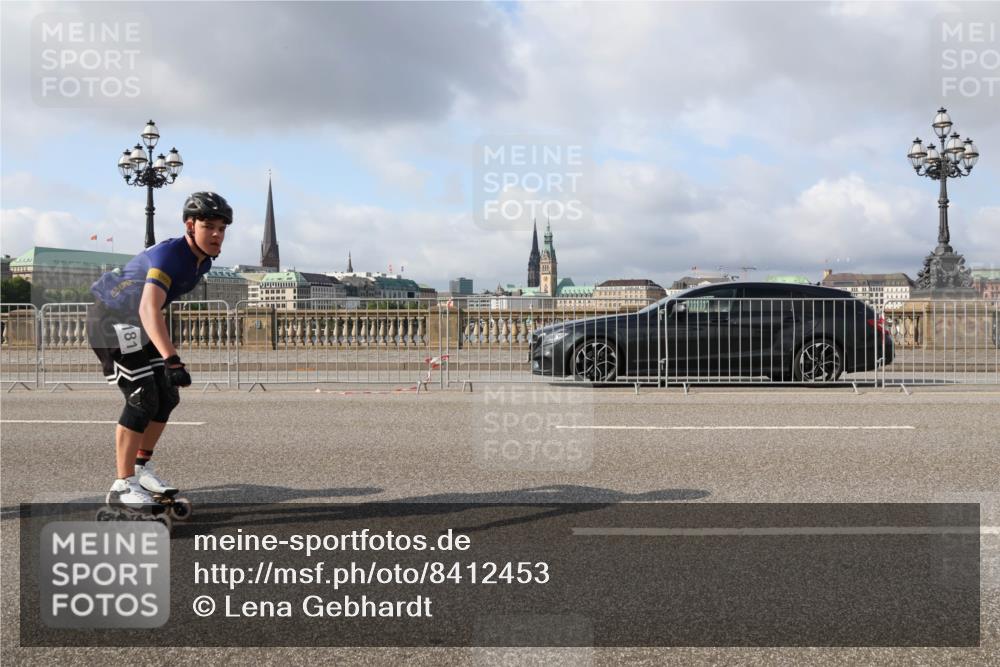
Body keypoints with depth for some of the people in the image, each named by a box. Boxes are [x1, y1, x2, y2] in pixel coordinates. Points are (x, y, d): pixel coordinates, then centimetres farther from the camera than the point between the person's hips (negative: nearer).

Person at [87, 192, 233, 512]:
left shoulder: (203, 260, -1)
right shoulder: (168, 256, -30)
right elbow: (148, 309, -45)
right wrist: (171, 360, -54)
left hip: (136, 324, 9)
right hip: (108, 318, -9)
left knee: (167, 396, 6)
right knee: (142, 399, -15)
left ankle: (141, 468, 22)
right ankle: (122, 485, -7)